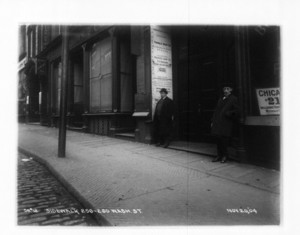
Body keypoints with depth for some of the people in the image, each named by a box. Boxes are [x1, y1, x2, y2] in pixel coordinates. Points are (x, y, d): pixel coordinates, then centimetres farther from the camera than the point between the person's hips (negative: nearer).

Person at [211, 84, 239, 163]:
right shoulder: (220, 99, 18)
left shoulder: (233, 99, 2)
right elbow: (216, 111, 17)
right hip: (218, 123, 5)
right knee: (219, 140, 8)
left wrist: (228, 113, -16)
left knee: (225, 141, -3)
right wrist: (213, 121, 12)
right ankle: (219, 155, 19)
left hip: (226, 124, -5)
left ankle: (225, 156, 12)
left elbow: (236, 111, -3)